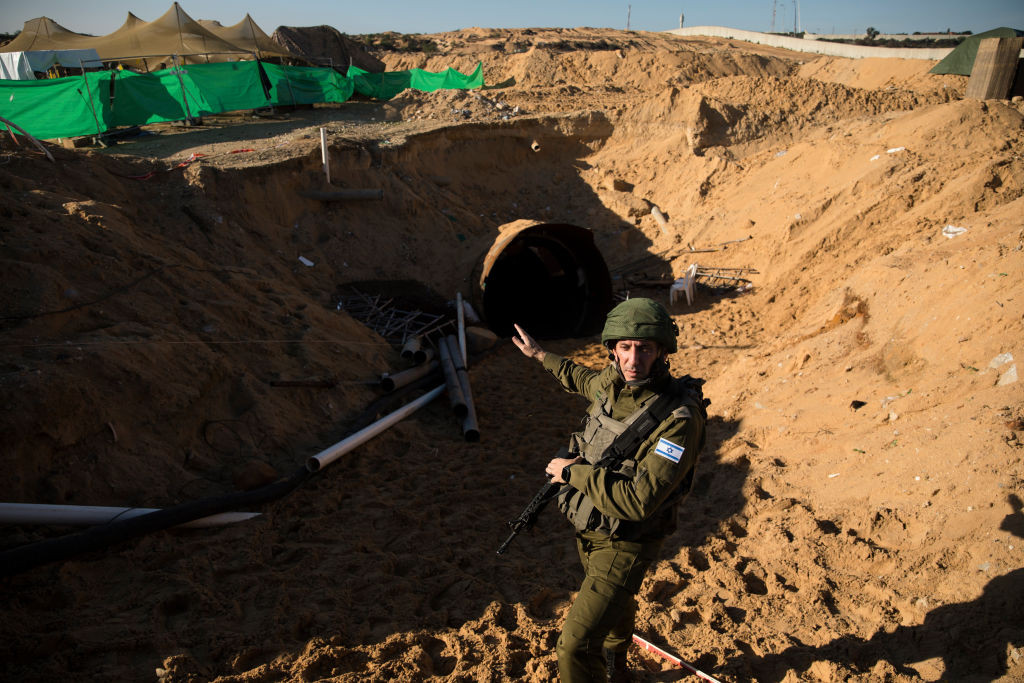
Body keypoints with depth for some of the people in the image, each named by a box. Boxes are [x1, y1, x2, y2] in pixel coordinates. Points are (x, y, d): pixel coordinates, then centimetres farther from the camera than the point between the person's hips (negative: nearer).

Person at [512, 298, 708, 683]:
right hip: (588, 530, 7)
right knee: (614, 610, 32)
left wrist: (572, 472, -27)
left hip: (624, 545, -7)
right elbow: (585, 380, 18)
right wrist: (540, 354, 27)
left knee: (576, 646, -10)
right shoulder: (613, 383, -10)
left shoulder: (678, 419, -31)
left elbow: (638, 501, -36)